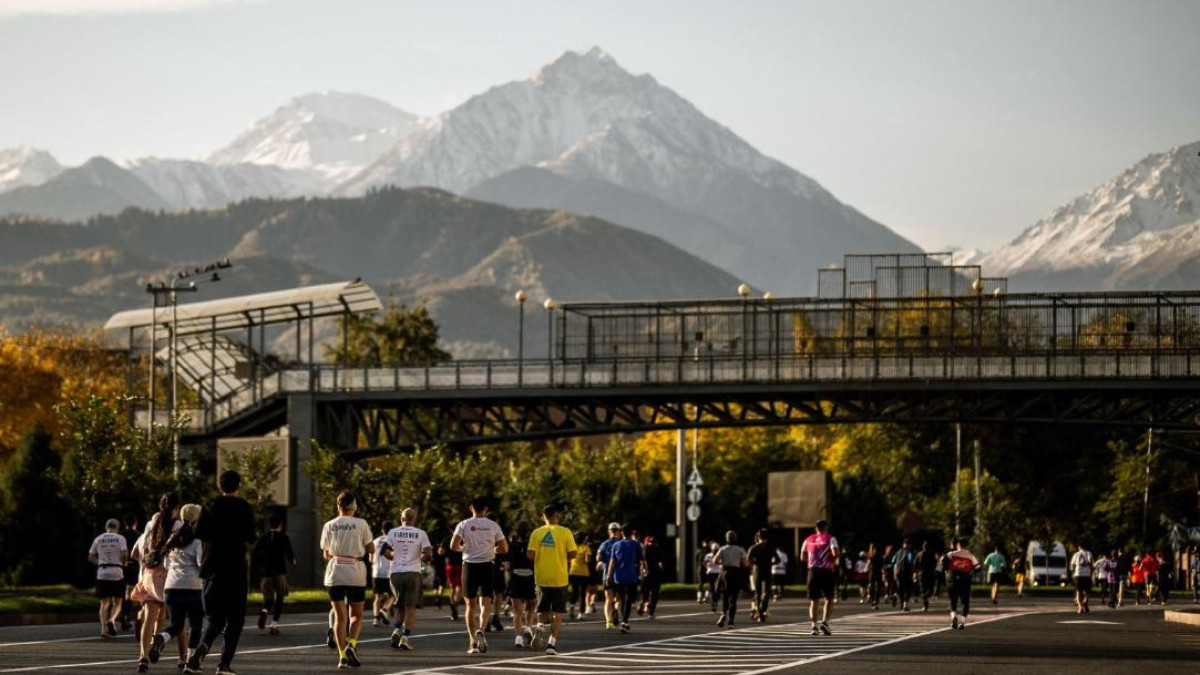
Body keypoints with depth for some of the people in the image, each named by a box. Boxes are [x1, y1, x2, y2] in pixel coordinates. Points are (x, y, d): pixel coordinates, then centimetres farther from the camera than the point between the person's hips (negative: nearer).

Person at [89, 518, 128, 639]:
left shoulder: (98, 539, 7)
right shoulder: (120, 538, -1)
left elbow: (91, 557, 7)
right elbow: (124, 554, -12)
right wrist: (123, 562, 8)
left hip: (102, 573, 2)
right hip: (117, 572, -2)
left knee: (104, 602, 8)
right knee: (117, 602, 9)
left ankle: (103, 628, -2)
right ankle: (112, 620, -18)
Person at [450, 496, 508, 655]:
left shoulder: (464, 525, -1)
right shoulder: (493, 525, 2)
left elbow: (453, 546, -10)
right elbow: (504, 548, 2)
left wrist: (463, 548, 11)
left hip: (470, 565, 0)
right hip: (487, 565, 0)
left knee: (471, 604, 8)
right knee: (486, 602, 0)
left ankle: (473, 642, 7)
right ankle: (481, 630, -28)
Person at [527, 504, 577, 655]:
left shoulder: (536, 533, -1)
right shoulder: (565, 532, -6)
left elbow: (530, 554, -7)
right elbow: (573, 553, -9)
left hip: (541, 578, 2)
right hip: (559, 578, -2)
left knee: (543, 610, 18)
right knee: (558, 613, 7)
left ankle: (540, 626, -11)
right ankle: (552, 643, -1)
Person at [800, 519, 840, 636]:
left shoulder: (809, 539, 11)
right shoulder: (830, 538, 1)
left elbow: (802, 558, 9)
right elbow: (835, 552, -16)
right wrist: (835, 557, 6)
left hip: (813, 570, 3)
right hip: (827, 571, -3)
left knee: (813, 600, 8)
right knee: (828, 599, 6)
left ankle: (814, 625, -2)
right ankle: (824, 623, -10)